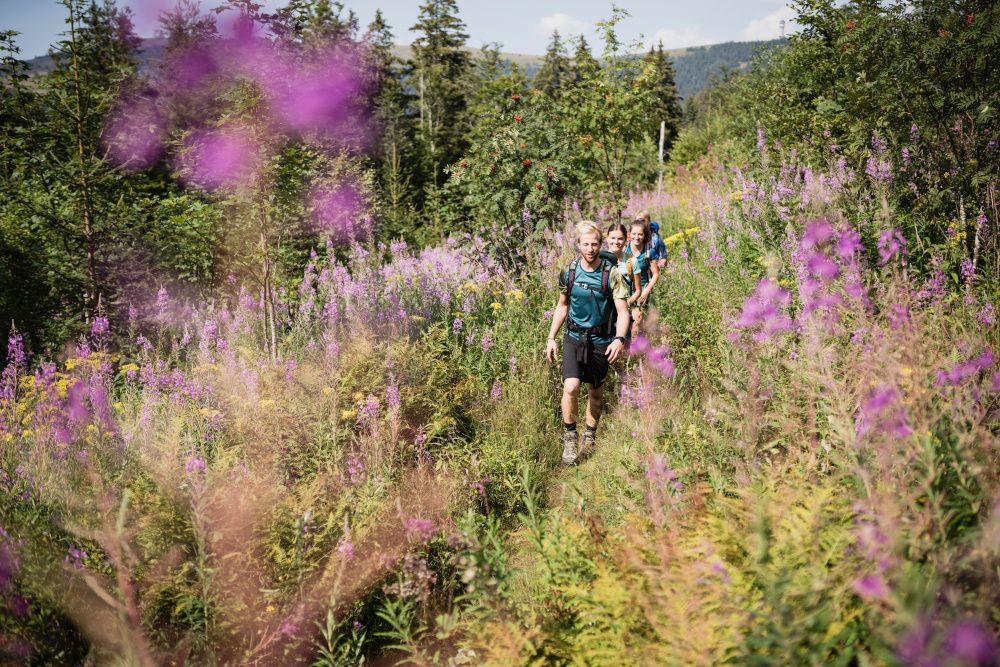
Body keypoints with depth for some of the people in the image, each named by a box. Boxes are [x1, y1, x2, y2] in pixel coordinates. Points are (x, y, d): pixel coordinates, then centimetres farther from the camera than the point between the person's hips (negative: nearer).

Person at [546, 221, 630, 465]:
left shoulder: (612, 273, -10)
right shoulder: (569, 271, -2)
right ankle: (569, 437, 2)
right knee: (571, 387, -17)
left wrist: (619, 339, -28)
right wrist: (551, 338, 8)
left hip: (601, 339, -1)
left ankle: (590, 436, 35)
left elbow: (623, 311, -12)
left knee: (596, 392, 12)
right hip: (574, 337, 1)